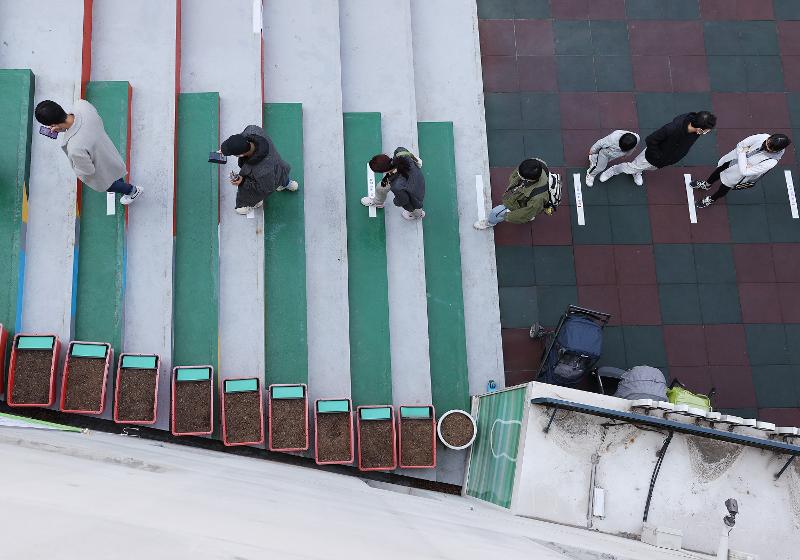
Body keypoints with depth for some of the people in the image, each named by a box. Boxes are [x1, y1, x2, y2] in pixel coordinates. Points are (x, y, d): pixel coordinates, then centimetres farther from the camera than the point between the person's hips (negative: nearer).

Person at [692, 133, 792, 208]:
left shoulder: (771, 162, -40)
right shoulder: (763, 137, -29)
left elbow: (744, 171, -33)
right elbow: (741, 145, -13)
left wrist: (743, 153, -28)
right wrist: (742, 152, -24)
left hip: (738, 175, -4)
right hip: (734, 159, 4)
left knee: (724, 188, 22)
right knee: (717, 171, 29)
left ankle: (711, 199, 56)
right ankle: (706, 185, 63)